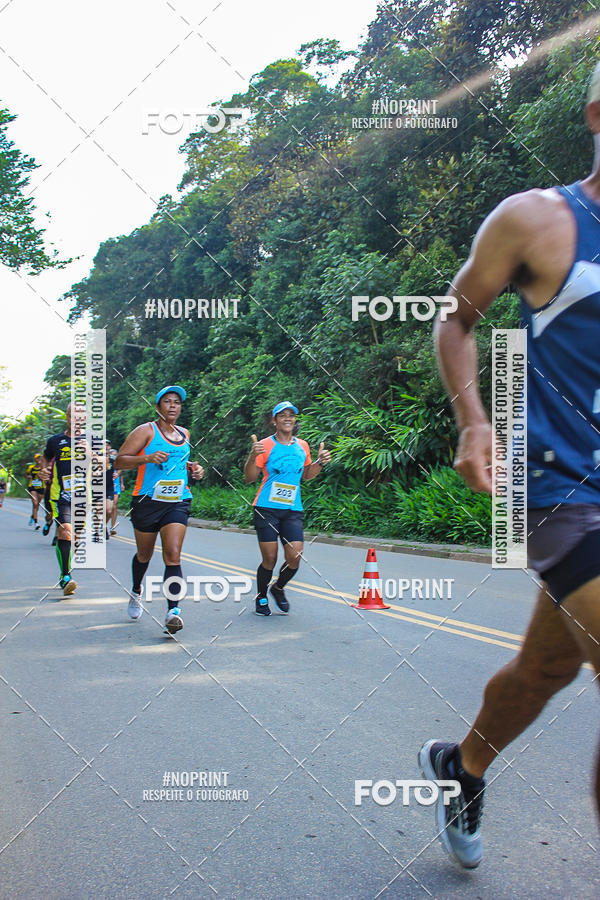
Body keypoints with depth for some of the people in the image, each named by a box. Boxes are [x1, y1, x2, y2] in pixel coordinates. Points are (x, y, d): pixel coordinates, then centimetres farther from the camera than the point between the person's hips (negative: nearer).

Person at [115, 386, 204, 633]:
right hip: (147, 501, -2)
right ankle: (136, 592, 45)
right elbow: (119, 461, -7)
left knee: (173, 556, -14)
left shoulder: (184, 434, 14)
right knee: (144, 555, 16)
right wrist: (147, 458, -22)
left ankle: (173, 611, -20)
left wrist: (193, 469, 12)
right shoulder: (146, 431, -3)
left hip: (177, 503, 2)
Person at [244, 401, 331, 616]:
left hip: (293, 510, 4)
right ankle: (261, 598, 22)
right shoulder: (266, 445, -3)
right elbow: (249, 479, -5)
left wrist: (320, 462, 8)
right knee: (270, 559, -2)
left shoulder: (302, 446, 11)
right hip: (267, 509, -4)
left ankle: (278, 588, 25)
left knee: (294, 557, -5)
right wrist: (253, 456, -21)